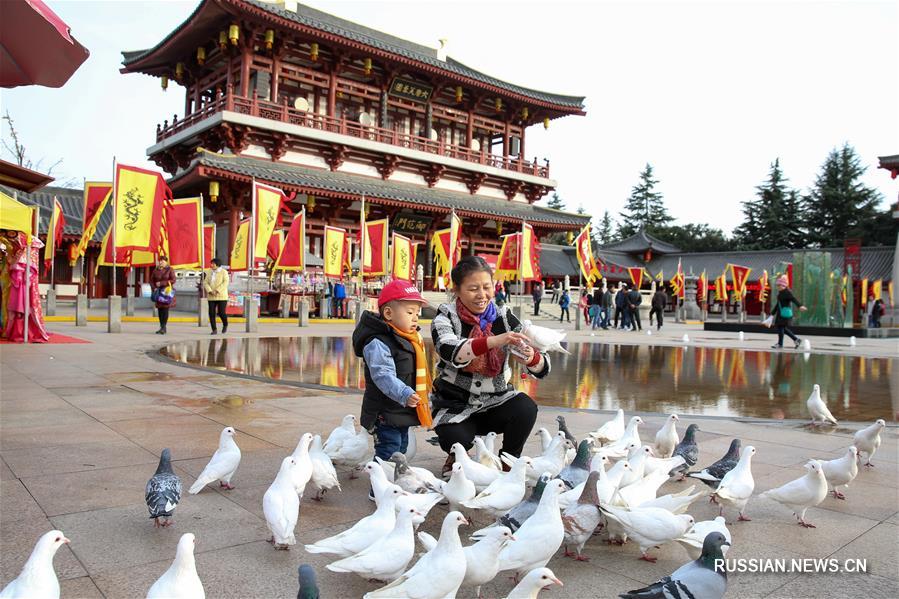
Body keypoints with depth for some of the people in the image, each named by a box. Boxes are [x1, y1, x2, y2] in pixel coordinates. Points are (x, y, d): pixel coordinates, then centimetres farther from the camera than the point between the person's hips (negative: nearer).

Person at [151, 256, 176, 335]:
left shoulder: (170, 269, 0)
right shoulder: (155, 270, 11)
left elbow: (173, 280, -8)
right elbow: (151, 280, 13)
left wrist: (161, 283, -12)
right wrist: (154, 288, -5)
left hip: (166, 292, -4)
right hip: (158, 292, 4)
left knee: (165, 309, -8)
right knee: (159, 309, 4)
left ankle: (163, 327, -8)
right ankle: (162, 327, 11)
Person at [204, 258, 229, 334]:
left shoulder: (224, 272, -7)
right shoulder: (210, 272, 6)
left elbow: (225, 283, -17)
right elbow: (206, 283, 1)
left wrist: (217, 291, -24)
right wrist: (210, 291, -16)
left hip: (221, 296, -4)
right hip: (211, 297, 4)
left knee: (221, 313, -10)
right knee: (211, 313, -5)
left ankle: (225, 324, 18)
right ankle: (214, 330, 3)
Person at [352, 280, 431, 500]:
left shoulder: (409, 339, 11)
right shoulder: (378, 342, -21)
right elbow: (383, 376, -31)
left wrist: (417, 396, 28)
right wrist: (404, 394, -40)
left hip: (402, 410, 10)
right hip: (386, 411, -10)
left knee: (401, 447, 20)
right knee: (388, 449, -6)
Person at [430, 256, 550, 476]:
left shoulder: (504, 317, -3)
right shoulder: (446, 317, -8)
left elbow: (541, 368, -8)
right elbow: (449, 351, -32)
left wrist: (531, 358, -33)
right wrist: (493, 341, -46)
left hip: (496, 402, 2)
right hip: (455, 405, -2)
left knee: (526, 408, -25)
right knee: (456, 441, -27)